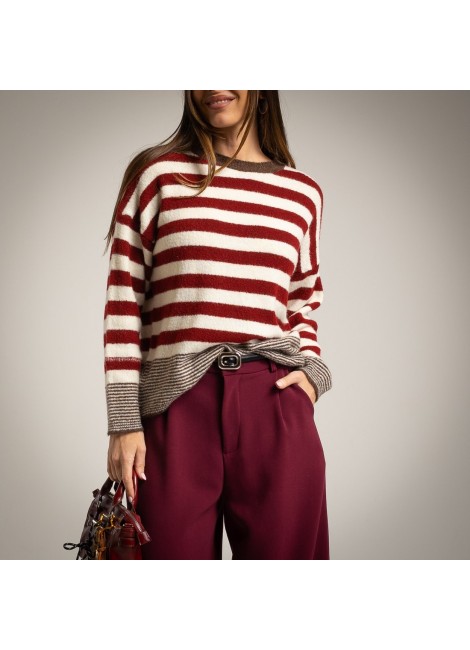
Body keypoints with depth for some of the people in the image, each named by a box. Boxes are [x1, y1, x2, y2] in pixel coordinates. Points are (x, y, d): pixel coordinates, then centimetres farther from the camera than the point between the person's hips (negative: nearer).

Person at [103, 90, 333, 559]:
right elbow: (123, 301, 2)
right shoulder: (158, 174, 5)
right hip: (176, 411, -2)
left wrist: (311, 373, 4)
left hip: (277, 405, 2)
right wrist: (123, 421, -3)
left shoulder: (303, 192, 13)